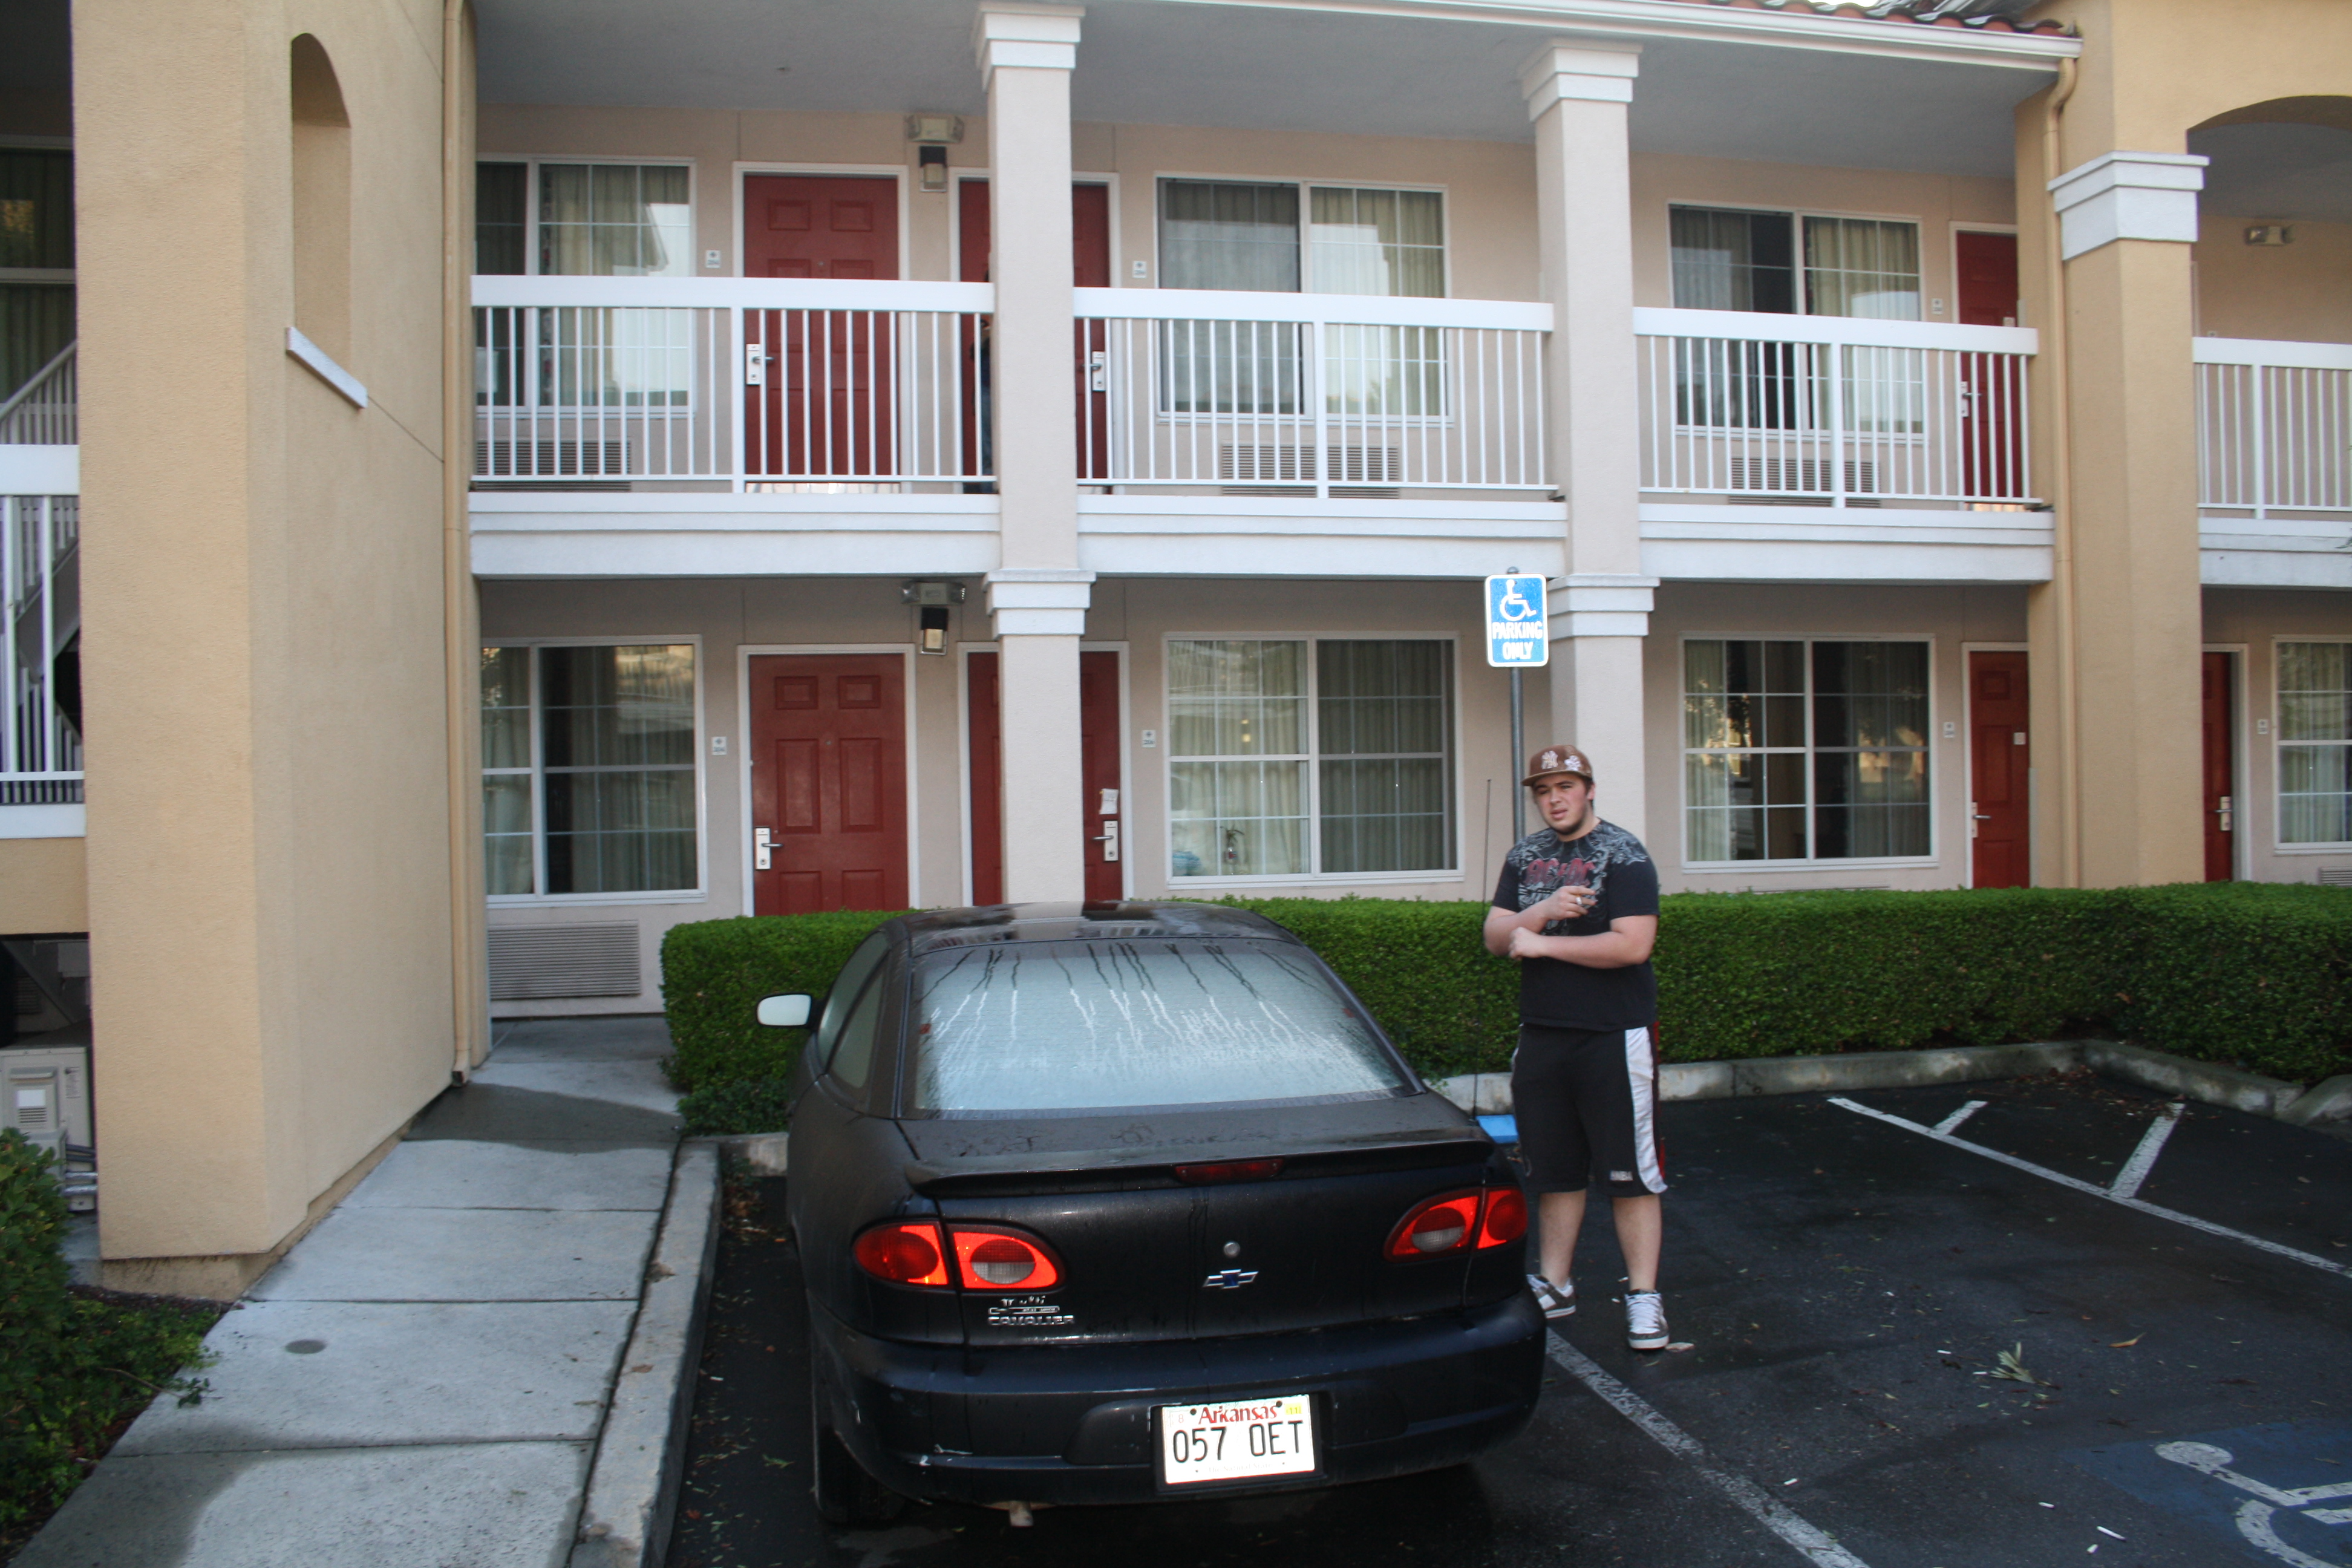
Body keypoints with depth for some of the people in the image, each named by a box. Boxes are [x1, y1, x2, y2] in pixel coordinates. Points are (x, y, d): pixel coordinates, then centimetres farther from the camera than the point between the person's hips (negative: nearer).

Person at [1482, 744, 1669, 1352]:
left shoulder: (1623, 856, -7)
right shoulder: (1525, 856, 12)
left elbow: (1633, 944, -19)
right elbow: (1496, 937, 5)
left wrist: (1541, 942, -13)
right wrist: (1546, 910, -14)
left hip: (1614, 1038, -5)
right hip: (1541, 1036, 6)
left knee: (1629, 1173, 0)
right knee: (1554, 1170, 13)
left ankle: (1643, 1296, 9)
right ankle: (1555, 1285, 24)